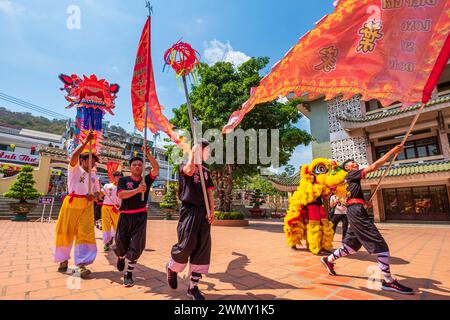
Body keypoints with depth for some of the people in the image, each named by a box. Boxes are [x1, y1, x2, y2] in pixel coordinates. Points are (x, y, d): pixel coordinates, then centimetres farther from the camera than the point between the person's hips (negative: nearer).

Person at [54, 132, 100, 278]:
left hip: (87, 205, 3)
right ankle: (63, 260, 26)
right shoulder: (75, 168, 6)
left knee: (86, 233, -6)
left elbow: (97, 192, 18)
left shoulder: (94, 177, 18)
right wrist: (86, 141, -17)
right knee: (65, 232, 5)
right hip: (72, 203, -3)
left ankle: (81, 264, -6)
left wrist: (93, 196, -6)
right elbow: (74, 155, -14)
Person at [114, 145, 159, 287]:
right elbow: (120, 194, -17)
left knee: (136, 247, -2)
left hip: (140, 217, 0)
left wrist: (148, 154, -22)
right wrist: (137, 190, -30)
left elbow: (156, 169, -13)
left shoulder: (146, 180, 3)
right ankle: (121, 257, 49)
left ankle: (128, 274, 15)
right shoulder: (124, 180, 0)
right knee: (121, 245, 14)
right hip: (125, 216, 0)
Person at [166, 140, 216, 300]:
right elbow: (189, 171, -24)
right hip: (189, 210, -5)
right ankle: (171, 267, 27)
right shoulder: (184, 166, 2)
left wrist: (212, 211, 0)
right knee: (186, 245, -8)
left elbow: (210, 192, 12)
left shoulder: (205, 171, 18)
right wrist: (193, 153, -16)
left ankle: (193, 287, 17)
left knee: (202, 249, 3)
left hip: (203, 212, 5)